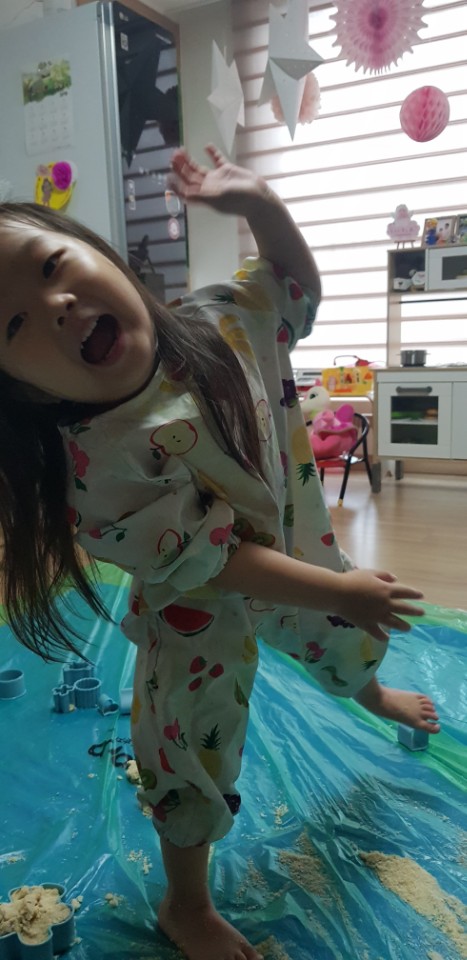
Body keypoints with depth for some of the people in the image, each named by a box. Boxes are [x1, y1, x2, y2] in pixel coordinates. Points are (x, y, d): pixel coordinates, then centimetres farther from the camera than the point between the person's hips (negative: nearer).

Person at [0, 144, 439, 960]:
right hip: (201, 619, -6)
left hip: (299, 554, 7)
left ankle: (372, 695, 74)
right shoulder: (100, 464, -36)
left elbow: (295, 282, 0)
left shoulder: (217, 324, -19)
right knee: (194, 758, 11)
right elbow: (212, 563, -31)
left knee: (347, 644, 34)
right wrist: (341, 592, -26)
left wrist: (260, 205, -18)